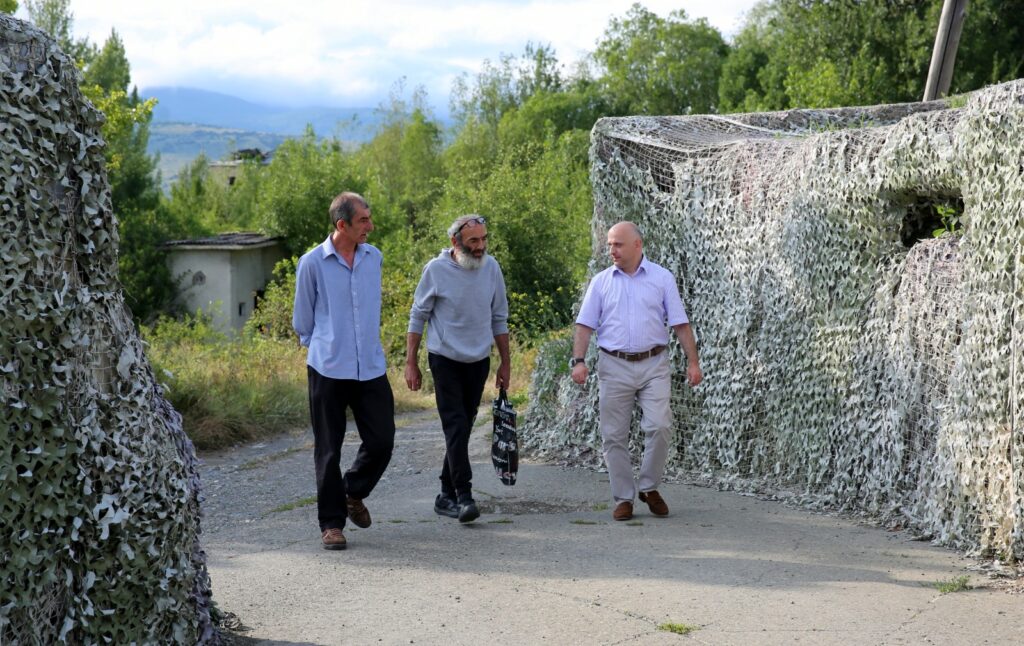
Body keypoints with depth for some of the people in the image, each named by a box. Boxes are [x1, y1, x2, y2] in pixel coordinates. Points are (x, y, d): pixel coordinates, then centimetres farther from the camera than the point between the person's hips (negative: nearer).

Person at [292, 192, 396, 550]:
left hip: (371, 368, 4)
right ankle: (331, 522, 13)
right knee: (329, 450, 3)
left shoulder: (374, 258, 7)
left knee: (382, 441, 2)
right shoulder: (313, 262, -5)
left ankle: (353, 493, 29)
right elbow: (302, 318, 7)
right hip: (328, 369, -4)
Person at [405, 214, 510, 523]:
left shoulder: (491, 268, 0)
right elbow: (418, 317, -2)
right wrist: (411, 364, -3)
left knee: (462, 429, 9)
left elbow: (499, 318, 10)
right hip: (445, 359, -4)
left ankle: (447, 495, 18)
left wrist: (505, 363, 11)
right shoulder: (436, 270, -11)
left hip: (479, 361, 4)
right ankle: (463, 496, -13)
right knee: (456, 427, -13)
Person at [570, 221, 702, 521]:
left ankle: (649, 487, 7)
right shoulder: (601, 282, 7)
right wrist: (578, 360, -7)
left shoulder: (662, 278, 4)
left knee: (659, 426, -13)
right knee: (614, 435, 1)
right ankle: (623, 498, 10)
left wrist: (693, 362, -2)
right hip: (614, 366, 1)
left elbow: (680, 324, 4)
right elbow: (585, 324, 5)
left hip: (654, 364, -1)